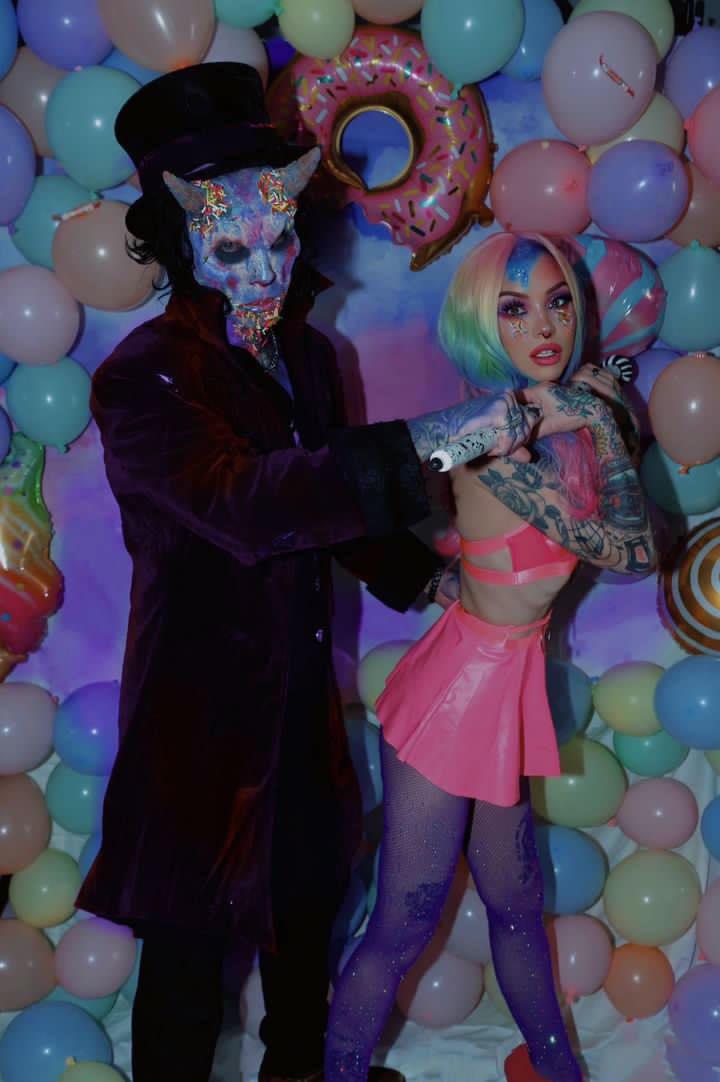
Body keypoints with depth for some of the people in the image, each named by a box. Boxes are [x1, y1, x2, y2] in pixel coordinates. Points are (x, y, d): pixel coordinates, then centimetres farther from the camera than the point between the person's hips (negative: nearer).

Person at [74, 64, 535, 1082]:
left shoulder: (307, 354, 3)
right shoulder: (145, 377, -20)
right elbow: (247, 504, -36)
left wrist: (419, 571, -4)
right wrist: (429, 440, -42)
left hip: (301, 697, 7)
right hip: (200, 713, -7)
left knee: (308, 900, 22)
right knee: (191, 942, 5)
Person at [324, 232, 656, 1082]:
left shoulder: (555, 416, 2)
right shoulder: (496, 437, -23)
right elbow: (629, 551, -21)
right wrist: (601, 424, -11)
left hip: (503, 691, 8)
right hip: (461, 692, -8)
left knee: (516, 903, 23)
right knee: (402, 928, 2)